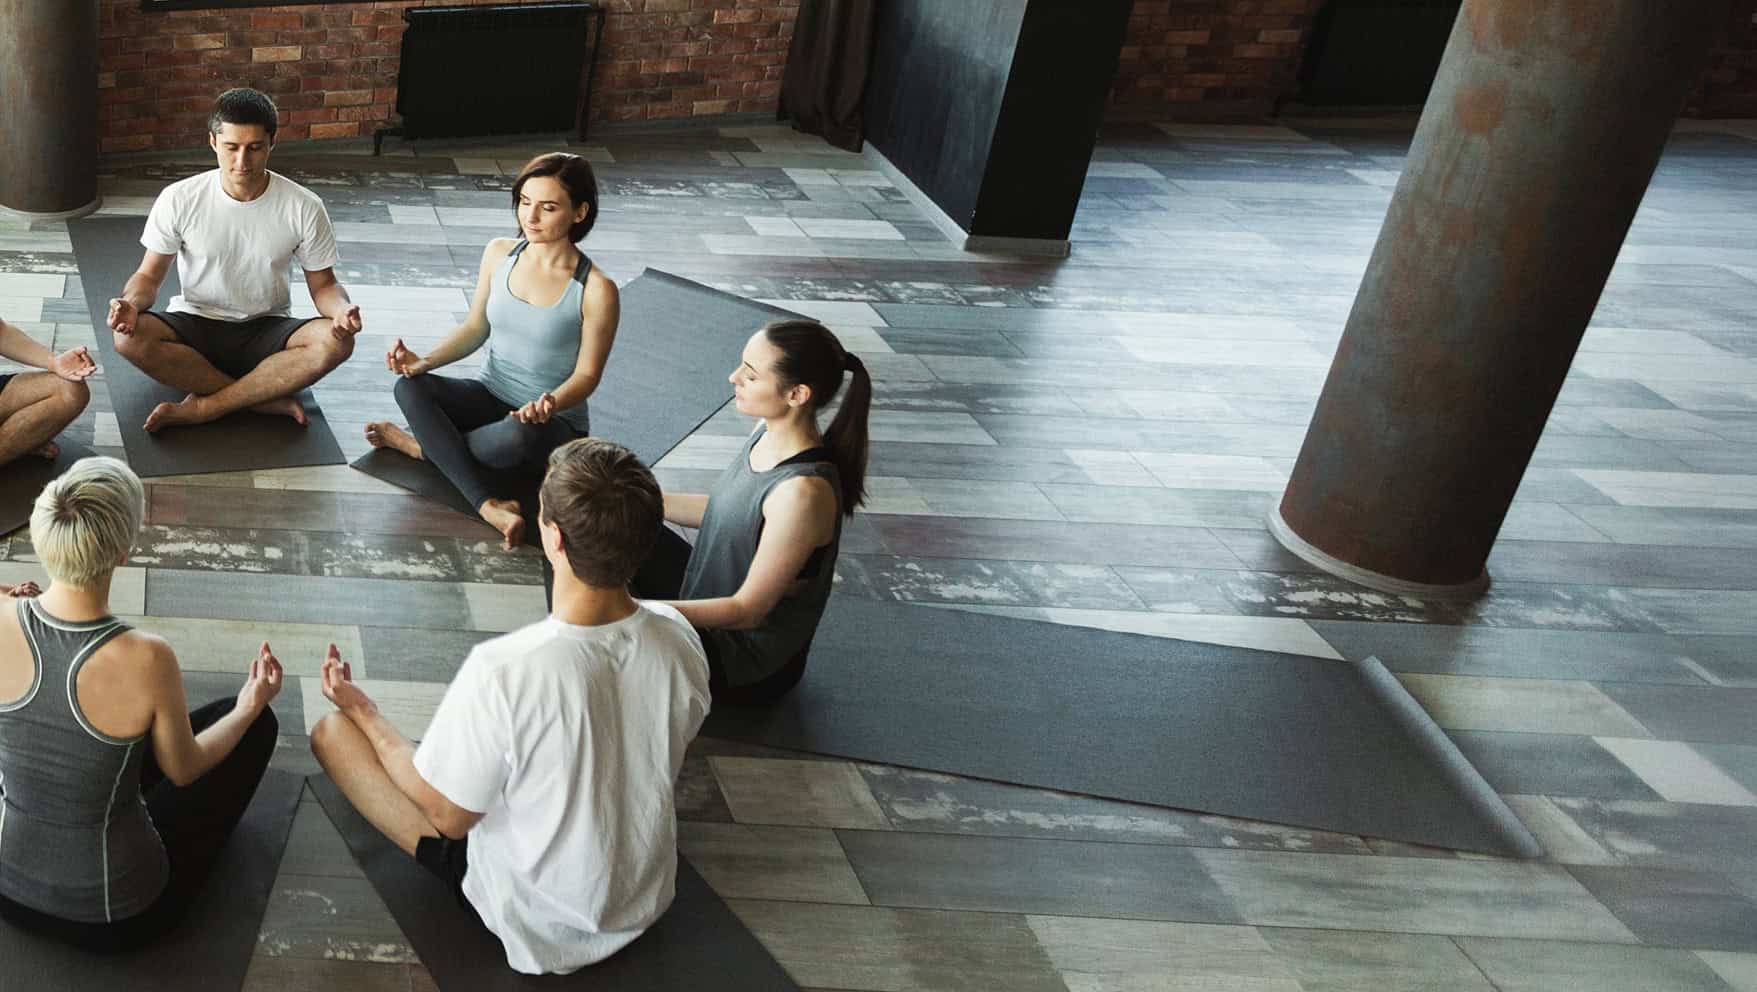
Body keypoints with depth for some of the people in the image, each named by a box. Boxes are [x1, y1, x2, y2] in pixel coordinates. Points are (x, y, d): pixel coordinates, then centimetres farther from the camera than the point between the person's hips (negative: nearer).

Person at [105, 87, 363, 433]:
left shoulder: (303, 207, -11)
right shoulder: (179, 199, -10)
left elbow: (323, 284, -2)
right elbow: (149, 275, -2)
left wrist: (342, 310, -27)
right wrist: (131, 303, -26)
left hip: (266, 330, 0)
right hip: (194, 325, 0)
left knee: (335, 343, -31)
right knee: (130, 338, -31)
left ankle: (200, 408, -25)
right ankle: (267, 399, -23)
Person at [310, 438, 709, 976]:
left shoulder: (504, 671, -35)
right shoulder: (679, 638, -19)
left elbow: (450, 817, -18)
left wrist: (362, 710, -4)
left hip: (536, 923, -5)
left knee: (331, 731, 4)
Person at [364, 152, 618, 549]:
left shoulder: (596, 290, -18)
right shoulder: (500, 253, -2)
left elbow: (586, 374, -11)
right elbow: (475, 328, 8)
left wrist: (551, 404, -32)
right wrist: (423, 361, -9)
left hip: (555, 423, -5)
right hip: (490, 396, 5)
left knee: (518, 436, -40)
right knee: (411, 388, -23)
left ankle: (424, 445, -8)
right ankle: (489, 505, -32)